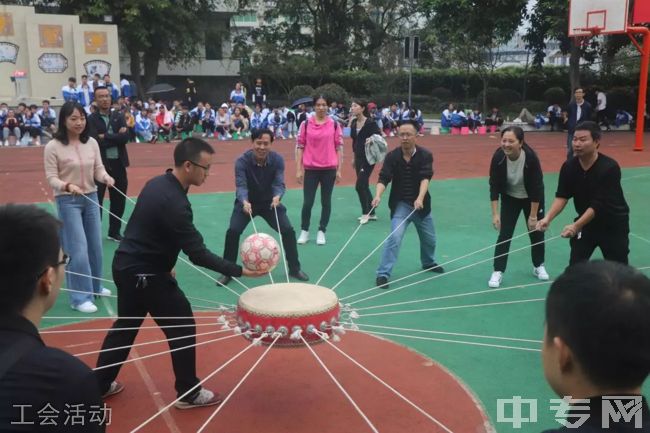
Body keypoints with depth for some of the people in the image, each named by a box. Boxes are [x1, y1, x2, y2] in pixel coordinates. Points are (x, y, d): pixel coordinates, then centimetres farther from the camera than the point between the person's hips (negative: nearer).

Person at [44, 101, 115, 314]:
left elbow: (98, 168, 2)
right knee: (77, 249, -7)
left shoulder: (92, 143, 0)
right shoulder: (53, 146, -13)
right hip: (67, 201, -5)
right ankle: (80, 297, 2)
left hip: (91, 198, 5)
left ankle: (95, 286, 34)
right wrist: (67, 186, -31)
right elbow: (51, 178, -12)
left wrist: (106, 177, -20)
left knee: (95, 245, 15)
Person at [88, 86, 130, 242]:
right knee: (96, 201, 1)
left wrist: (106, 137, -14)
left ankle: (114, 231, 27)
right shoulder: (91, 119, -4)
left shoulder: (119, 116, 7)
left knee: (119, 200, 12)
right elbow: (96, 142, -17)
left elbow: (125, 137, -9)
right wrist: (116, 137, -12)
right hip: (99, 164, -4)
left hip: (118, 164, 4)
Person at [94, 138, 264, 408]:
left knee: (125, 325, 23)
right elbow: (198, 254, -27)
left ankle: (99, 384, 37)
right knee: (182, 328, 3)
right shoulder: (174, 202, -27)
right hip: (144, 275, -9)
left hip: (126, 265, 9)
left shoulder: (158, 183, 3)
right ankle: (189, 393, 16)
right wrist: (240, 271, -25)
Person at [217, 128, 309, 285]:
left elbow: (279, 183, -26)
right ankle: (228, 272, -1)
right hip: (247, 203, -1)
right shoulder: (242, 161, -24)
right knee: (233, 231, -19)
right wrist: (245, 202, -56)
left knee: (288, 230, -8)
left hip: (270, 202, 2)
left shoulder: (277, 160, -18)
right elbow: (241, 185, -34)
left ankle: (294, 269, 12)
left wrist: (277, 197, -50)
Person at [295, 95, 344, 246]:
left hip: (329, 169, 1)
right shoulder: (306, 124, 1)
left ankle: (321, 232, 19)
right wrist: (298, 169, -2)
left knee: (326, 202, 7)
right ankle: (304, 231, 17)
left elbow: (339, 147, 5)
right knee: (307, 202, 0)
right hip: (310, 169, -1)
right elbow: (299, 146, 2)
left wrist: (339, 169, 1)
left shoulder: (334, 124, 3)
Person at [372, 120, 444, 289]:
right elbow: (384, 179, -21)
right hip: (400, 204, -2)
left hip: (421, 204, 2)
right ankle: (383, 274, -12)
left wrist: (420, 198, -42)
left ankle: (428, 263, 48)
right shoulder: (392, 156, -12)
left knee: (429, 238, 19)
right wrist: (378, 195, -40)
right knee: (394, 237, -18)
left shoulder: (425, 155, -12)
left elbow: (425, 178, -25)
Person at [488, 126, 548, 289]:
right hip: (510, 198, 1)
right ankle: (498, 271, 2)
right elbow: (494, 186, -18)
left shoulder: (531, 157, -32)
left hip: (532, 199, -1)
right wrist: (495, 213, -20)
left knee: (536, 232, 11)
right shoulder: (498, 157, -27)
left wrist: (533, 216, -21)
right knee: (504, 234, -6)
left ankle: (538, 266, 33)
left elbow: (537, 188, -25)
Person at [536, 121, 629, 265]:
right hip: (585, 222, 4)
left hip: (613, 224, -3)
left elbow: (598, 205, -31)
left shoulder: (609, 168, -27)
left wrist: (576, 226, -40)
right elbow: (562, 196, -12)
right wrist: (548, 218, -29)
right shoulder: (569, 167, -13)